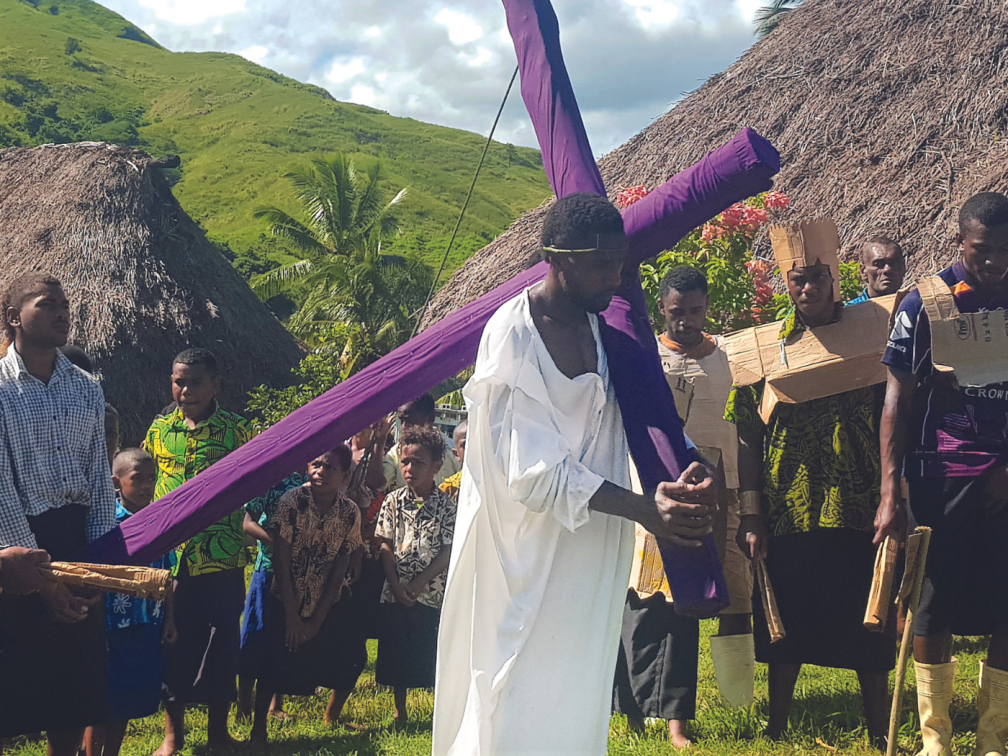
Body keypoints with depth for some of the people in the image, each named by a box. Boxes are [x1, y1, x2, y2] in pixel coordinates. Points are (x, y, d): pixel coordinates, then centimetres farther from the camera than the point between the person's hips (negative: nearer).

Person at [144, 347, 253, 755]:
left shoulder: (236, 430, -1)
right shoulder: (159, 429, 7)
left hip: (221, 559, -2)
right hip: (168, 556, 2)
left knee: (220, 641, 5)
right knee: (172, 641, 7)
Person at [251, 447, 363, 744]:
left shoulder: (350, 513, -10)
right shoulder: (291, 502, -18)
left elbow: (339, 570, -7)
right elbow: (281, 563, -15)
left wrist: (317, 620, -8)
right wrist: (293, 617, -14)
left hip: (328, 604, 3)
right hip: (286, 602, -3)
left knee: (352, 659, -3)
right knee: (277, 661, -12)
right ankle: (258, 727, 3)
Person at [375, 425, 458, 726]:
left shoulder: (447, 505, -3)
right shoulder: (393, 501, 2)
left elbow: (448, 551, -7)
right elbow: (385, 546, 1)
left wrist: (418, 583, -15)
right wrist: (396, 586, -9)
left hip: (432, 592, -2)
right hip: (396, 594, 2)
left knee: (437, 655, 1)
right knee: (396, 654, 10)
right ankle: (400, 712, 25)